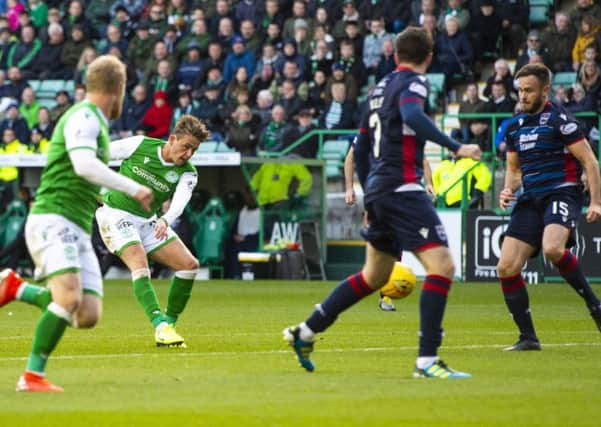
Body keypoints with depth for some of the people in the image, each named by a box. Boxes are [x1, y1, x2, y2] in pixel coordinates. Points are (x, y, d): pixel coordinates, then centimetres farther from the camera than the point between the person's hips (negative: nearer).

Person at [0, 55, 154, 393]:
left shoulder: (96, 123, 21)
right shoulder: (84, 116, -9)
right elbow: (84, 165, -24)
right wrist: (134, 189, -22)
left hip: (78, 231, 9)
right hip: (53, 220, -9)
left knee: (88, 316, -4)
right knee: (69, 298, -27)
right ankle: (33, 375, -20)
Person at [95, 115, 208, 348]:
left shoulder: (187, 173, -8)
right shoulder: (140, 145, -13)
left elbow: (180, 201, -29)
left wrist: (165, 220, -49)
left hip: (148, 221, 5)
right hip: (116, 213, -5)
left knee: (189, 265, -5)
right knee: (140, 264, -27)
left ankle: (170, 321, 7)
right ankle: (160, 326, -39)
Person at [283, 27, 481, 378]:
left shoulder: (381, 87, 20)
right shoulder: (414, 82, -5)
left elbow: (360, 149, 25)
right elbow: (412, 116, -28)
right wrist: (456, 147, -28)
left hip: (378, 191, 9)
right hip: (402, 188, -9)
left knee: (374, 276, 22)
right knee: (442, 266, -13)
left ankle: (305, 333, 29)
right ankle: (427, 359, -21)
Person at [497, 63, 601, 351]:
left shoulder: (558, 120, -5)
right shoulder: (514, 126, 15)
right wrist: (508, 190, 5)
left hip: (561, 193, -7)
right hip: (530, 201, 7)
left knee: (552, 248, -35)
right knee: (506, 267, -7)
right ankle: (528, 337, 3)